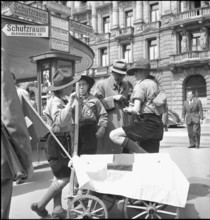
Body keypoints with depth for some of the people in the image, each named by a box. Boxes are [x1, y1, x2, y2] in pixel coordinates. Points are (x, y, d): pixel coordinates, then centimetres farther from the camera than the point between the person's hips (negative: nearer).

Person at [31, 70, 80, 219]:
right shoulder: (55, 102, -19)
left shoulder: (62, 100, 8)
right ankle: (40, 206, 7)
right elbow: (60, 121, -35)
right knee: (65, 177, -6)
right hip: (56, 142, -10)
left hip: (63, 141, 10)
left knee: (60, 177, 15)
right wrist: (70, 103, -32)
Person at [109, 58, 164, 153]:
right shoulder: (154, 83, 20)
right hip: (157, 124, 9)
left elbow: (136, 110, -16)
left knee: (114, 135, -15)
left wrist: (129, 109, 6)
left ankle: (143, 154, -18)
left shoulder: (141, 85, -5)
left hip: (147, 122, -9)